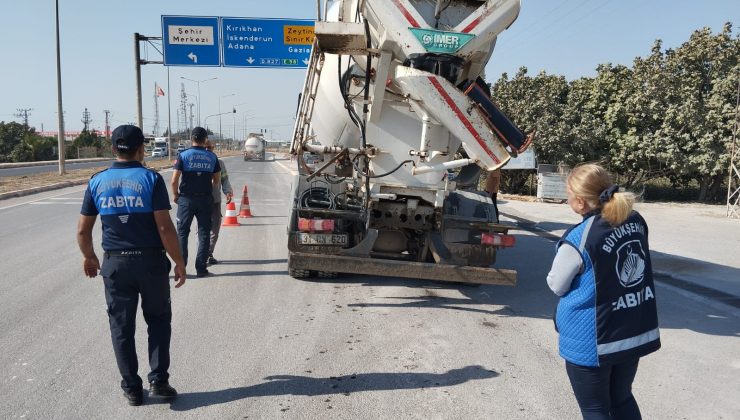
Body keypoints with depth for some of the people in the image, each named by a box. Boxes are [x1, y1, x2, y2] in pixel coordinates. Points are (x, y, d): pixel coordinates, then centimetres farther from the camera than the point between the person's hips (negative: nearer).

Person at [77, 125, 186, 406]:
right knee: (158, 320, 16)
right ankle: (158, 380, 12)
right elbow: (165, 227, -15)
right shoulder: (151, 179, -10)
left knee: (121, 327, 13)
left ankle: (131, 388, 20)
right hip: (151, 261, -2)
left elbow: (83, 230, 6)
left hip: (115, 264, 2)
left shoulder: (97, 182, 1)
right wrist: (179, 262, -6)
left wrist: (89, 257, 23)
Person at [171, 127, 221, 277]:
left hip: (186, 199, -1)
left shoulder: (183, 155, -5)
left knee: (182, 232, 8)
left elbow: (174, 181, -9)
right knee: (204, 233, 7)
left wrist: (176, 195, 7)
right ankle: (201, 268, 7)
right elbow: (217, 180, 8)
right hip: (205, 199, 2)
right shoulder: (212, 157, 3)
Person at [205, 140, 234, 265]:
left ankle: (209, 254, 21)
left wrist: (228, 192, -6)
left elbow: (224, 179, 11)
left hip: (215, 200, 3)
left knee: (215, 229, 8)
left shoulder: (219, 163, 8)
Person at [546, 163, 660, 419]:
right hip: (637, 332, 6)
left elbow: (557, 286, -8)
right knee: (622, 399, 25)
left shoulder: (578, 239, -23)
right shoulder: (636, 221, -4)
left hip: (593, 342, -6)